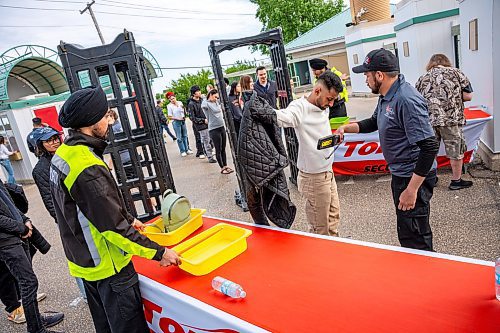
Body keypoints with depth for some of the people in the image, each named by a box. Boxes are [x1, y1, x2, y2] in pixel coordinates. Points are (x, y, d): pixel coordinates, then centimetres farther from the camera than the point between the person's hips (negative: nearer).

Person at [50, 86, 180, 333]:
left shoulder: (64, 153, 1)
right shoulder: (87, 169, -30)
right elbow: (113, 227, -28)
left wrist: (127, 218, 16)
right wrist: (158, 252, -20)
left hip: (84, 262, 10)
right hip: (108, 267, -10)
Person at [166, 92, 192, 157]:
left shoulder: (180, 102, 3)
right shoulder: (169, 106, -11)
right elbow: (170, 116, -12)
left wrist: (184, 116, 1)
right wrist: (177, 118, -18)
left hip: (183, 121, 5)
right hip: (176, 122, -5)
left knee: (185, 135, 11)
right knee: (179, 137, -1)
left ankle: (187, 149, 20)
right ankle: (182, 151, 6)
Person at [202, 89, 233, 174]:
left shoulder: (216, 102, 13)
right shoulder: (205, 103, -6)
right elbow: (204, 106, -26)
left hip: (222, 127, 7)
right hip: (214, 129, -7)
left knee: (223, 148, 12)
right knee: (218, 150, 1)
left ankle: (225, 166, 20)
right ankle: (222, 168, 11)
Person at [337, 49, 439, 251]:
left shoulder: (406, 100, -25)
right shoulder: (386, 96, 7)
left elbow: (429, 147, -28)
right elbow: (374, 123, 26)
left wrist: (412, 189, -28)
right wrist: (347, 127, 11)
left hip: (414, 177, -10)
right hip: (400, 174, 11)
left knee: (413, 239, 0)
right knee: (407, 232, 25)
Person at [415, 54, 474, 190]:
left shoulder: (423, 78, 14)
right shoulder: (456, 73, 8)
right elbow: (468, 96, 4)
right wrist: (455, 97, 22)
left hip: (427, 119, 3)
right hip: (451, 118, -3)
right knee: (456, 150, 10)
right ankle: (456, 181, 20)